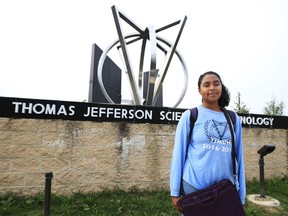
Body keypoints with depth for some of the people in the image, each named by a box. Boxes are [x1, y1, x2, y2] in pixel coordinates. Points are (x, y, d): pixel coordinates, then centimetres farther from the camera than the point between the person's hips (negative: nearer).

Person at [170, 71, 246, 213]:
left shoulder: (233, 119, 4)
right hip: (193, 187, -3)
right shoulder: (189, 116, -7)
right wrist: (175, 192, -6)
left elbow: (238, 155, 6)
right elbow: (178, 153, -6)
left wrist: (241, 195, 8)